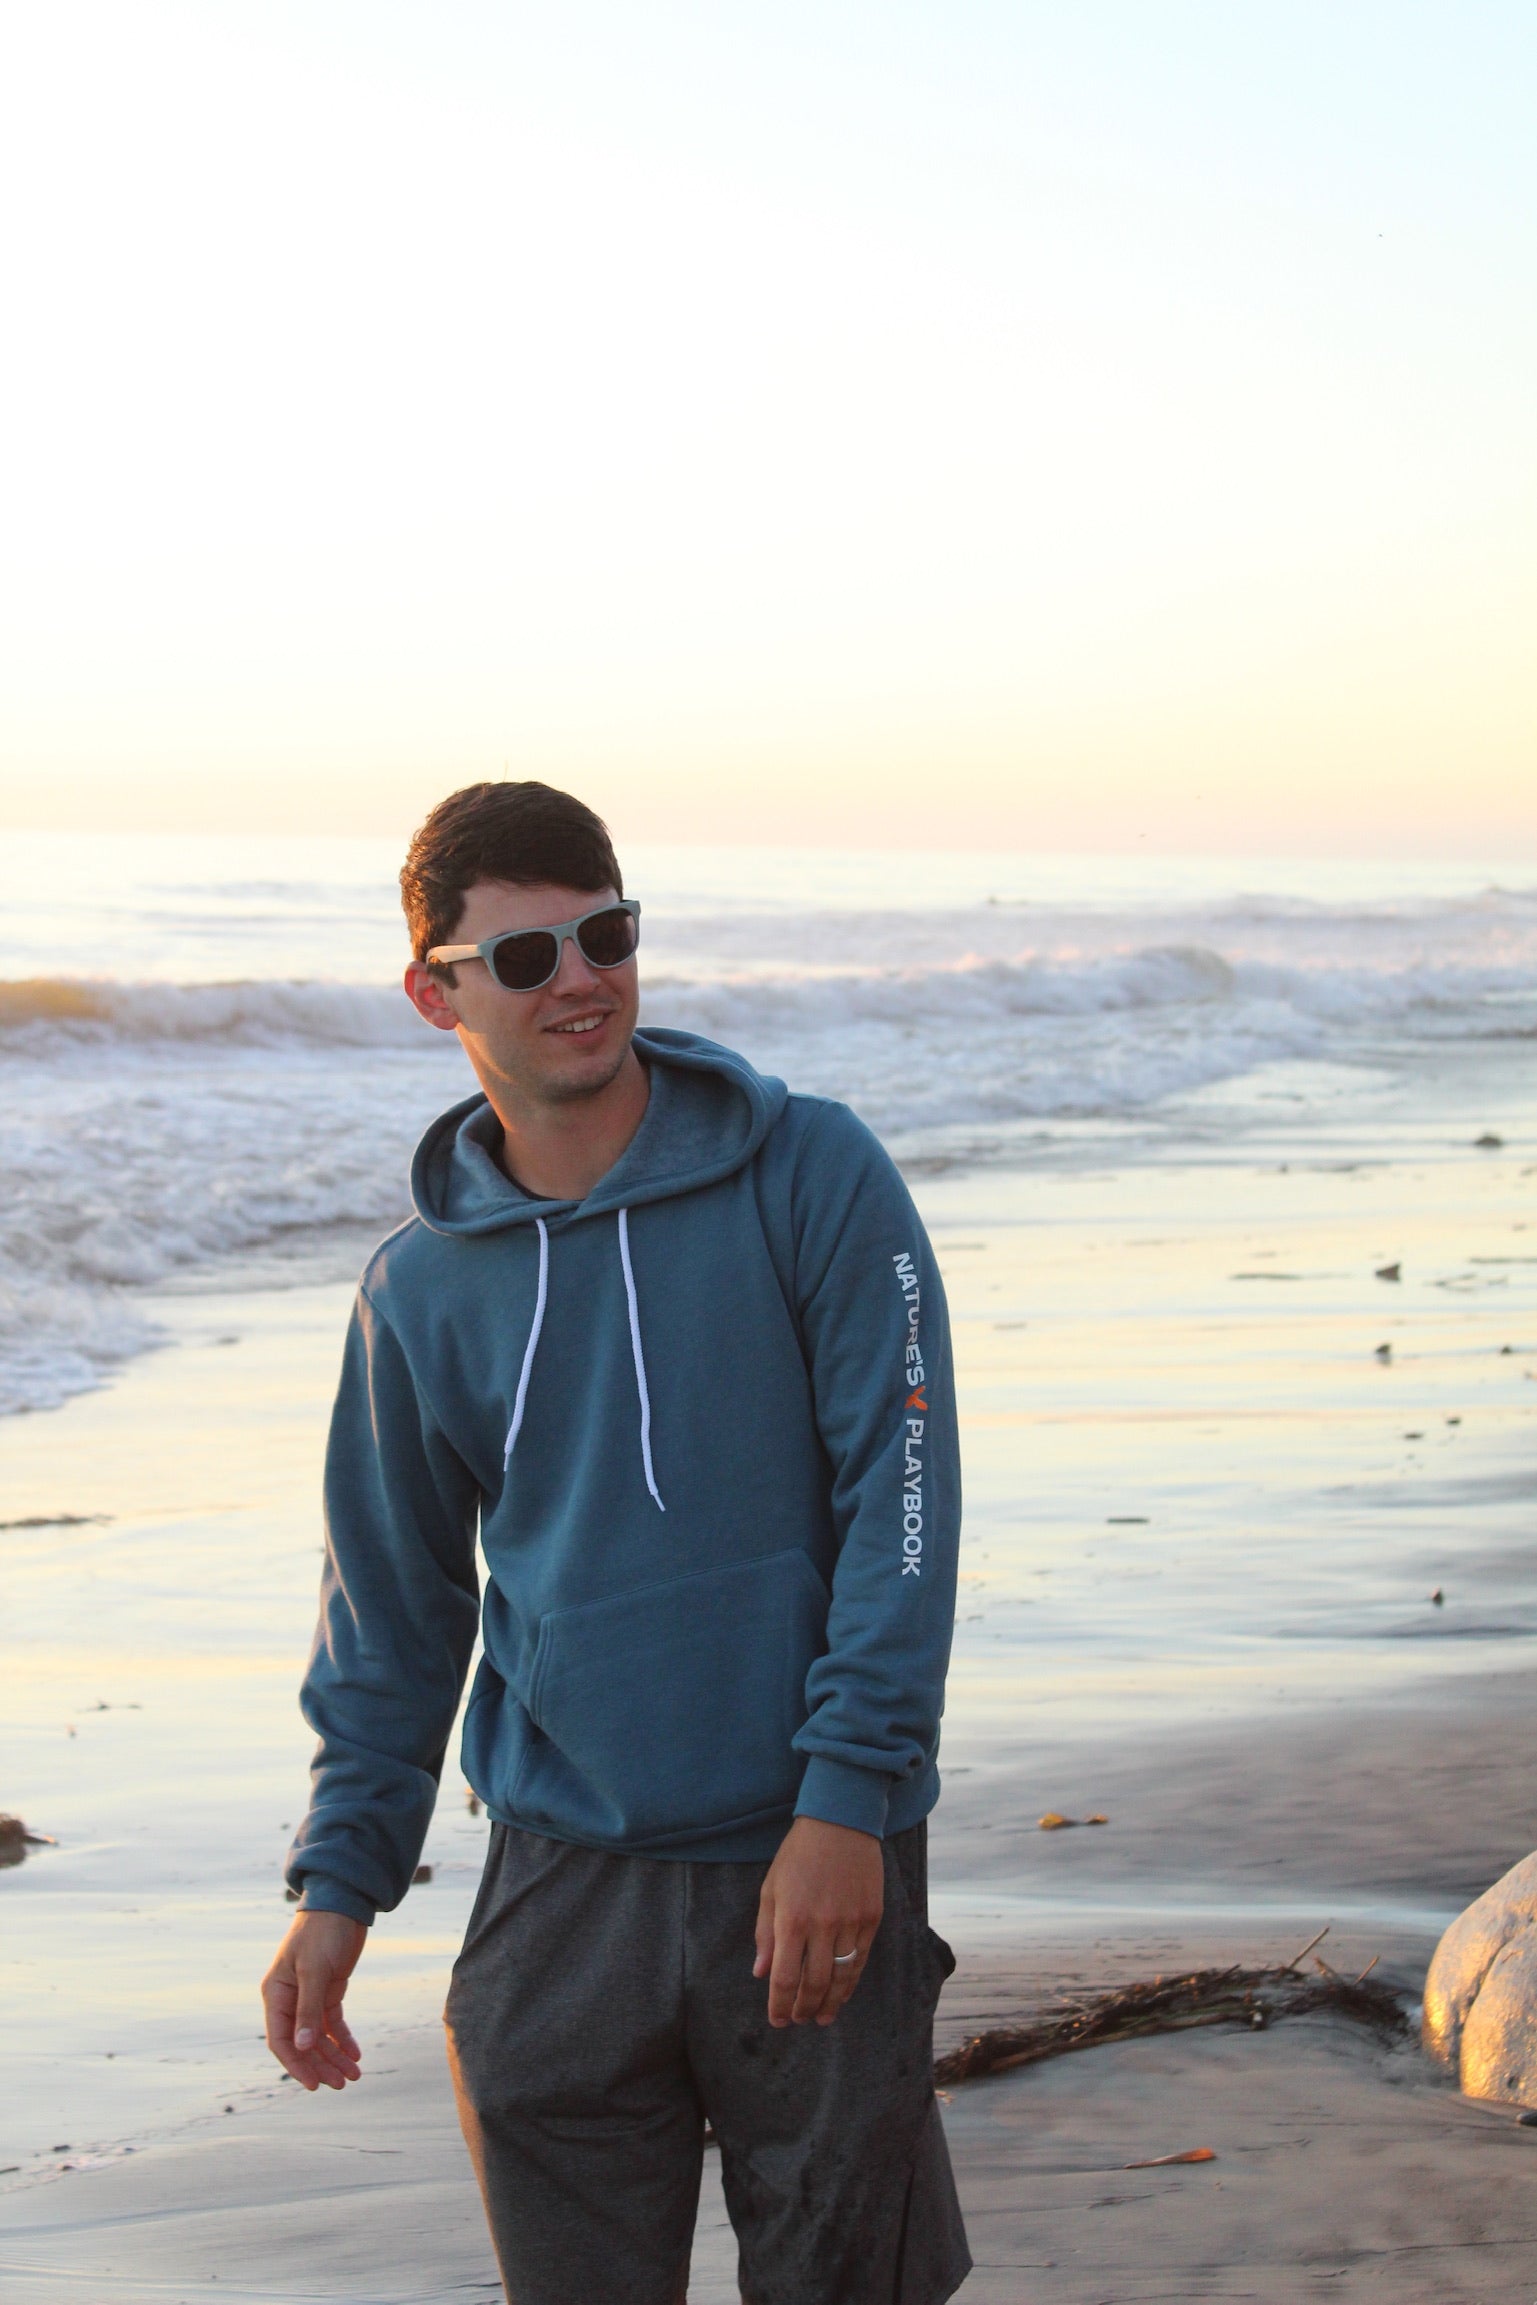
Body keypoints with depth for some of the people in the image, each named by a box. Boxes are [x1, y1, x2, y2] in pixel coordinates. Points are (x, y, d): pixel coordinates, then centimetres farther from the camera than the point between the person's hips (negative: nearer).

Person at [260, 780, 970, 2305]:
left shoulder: (810, 1178, -5)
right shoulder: (421, 1288, 4)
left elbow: (899, 1499, -8)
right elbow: (393, 1611, 12)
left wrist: (848, 1803, -14)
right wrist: (338, 1884, 6)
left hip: (810, 1867, -2)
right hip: (563, 1889, 2)